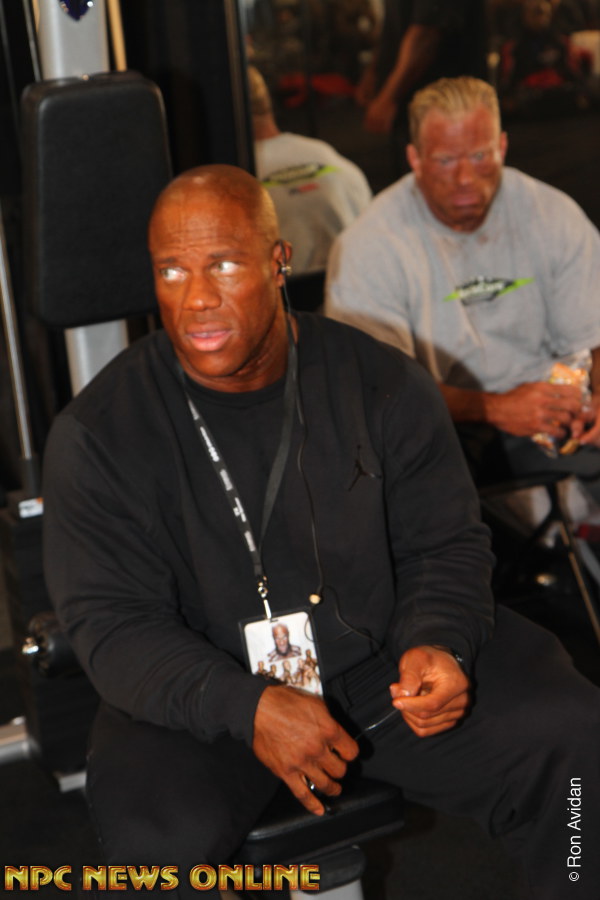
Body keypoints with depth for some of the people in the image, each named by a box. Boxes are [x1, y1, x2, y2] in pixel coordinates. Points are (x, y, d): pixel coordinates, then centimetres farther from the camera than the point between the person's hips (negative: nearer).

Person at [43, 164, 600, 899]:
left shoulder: (383, 383, -3)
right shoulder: (97, 434, -9)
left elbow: (447, 543, 5)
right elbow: (111, 622, -11)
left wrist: (438, 644, -18)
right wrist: (246, 708, -27)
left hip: (383, 665, 2)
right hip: (203, 695, -1)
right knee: (158, 840, -31)